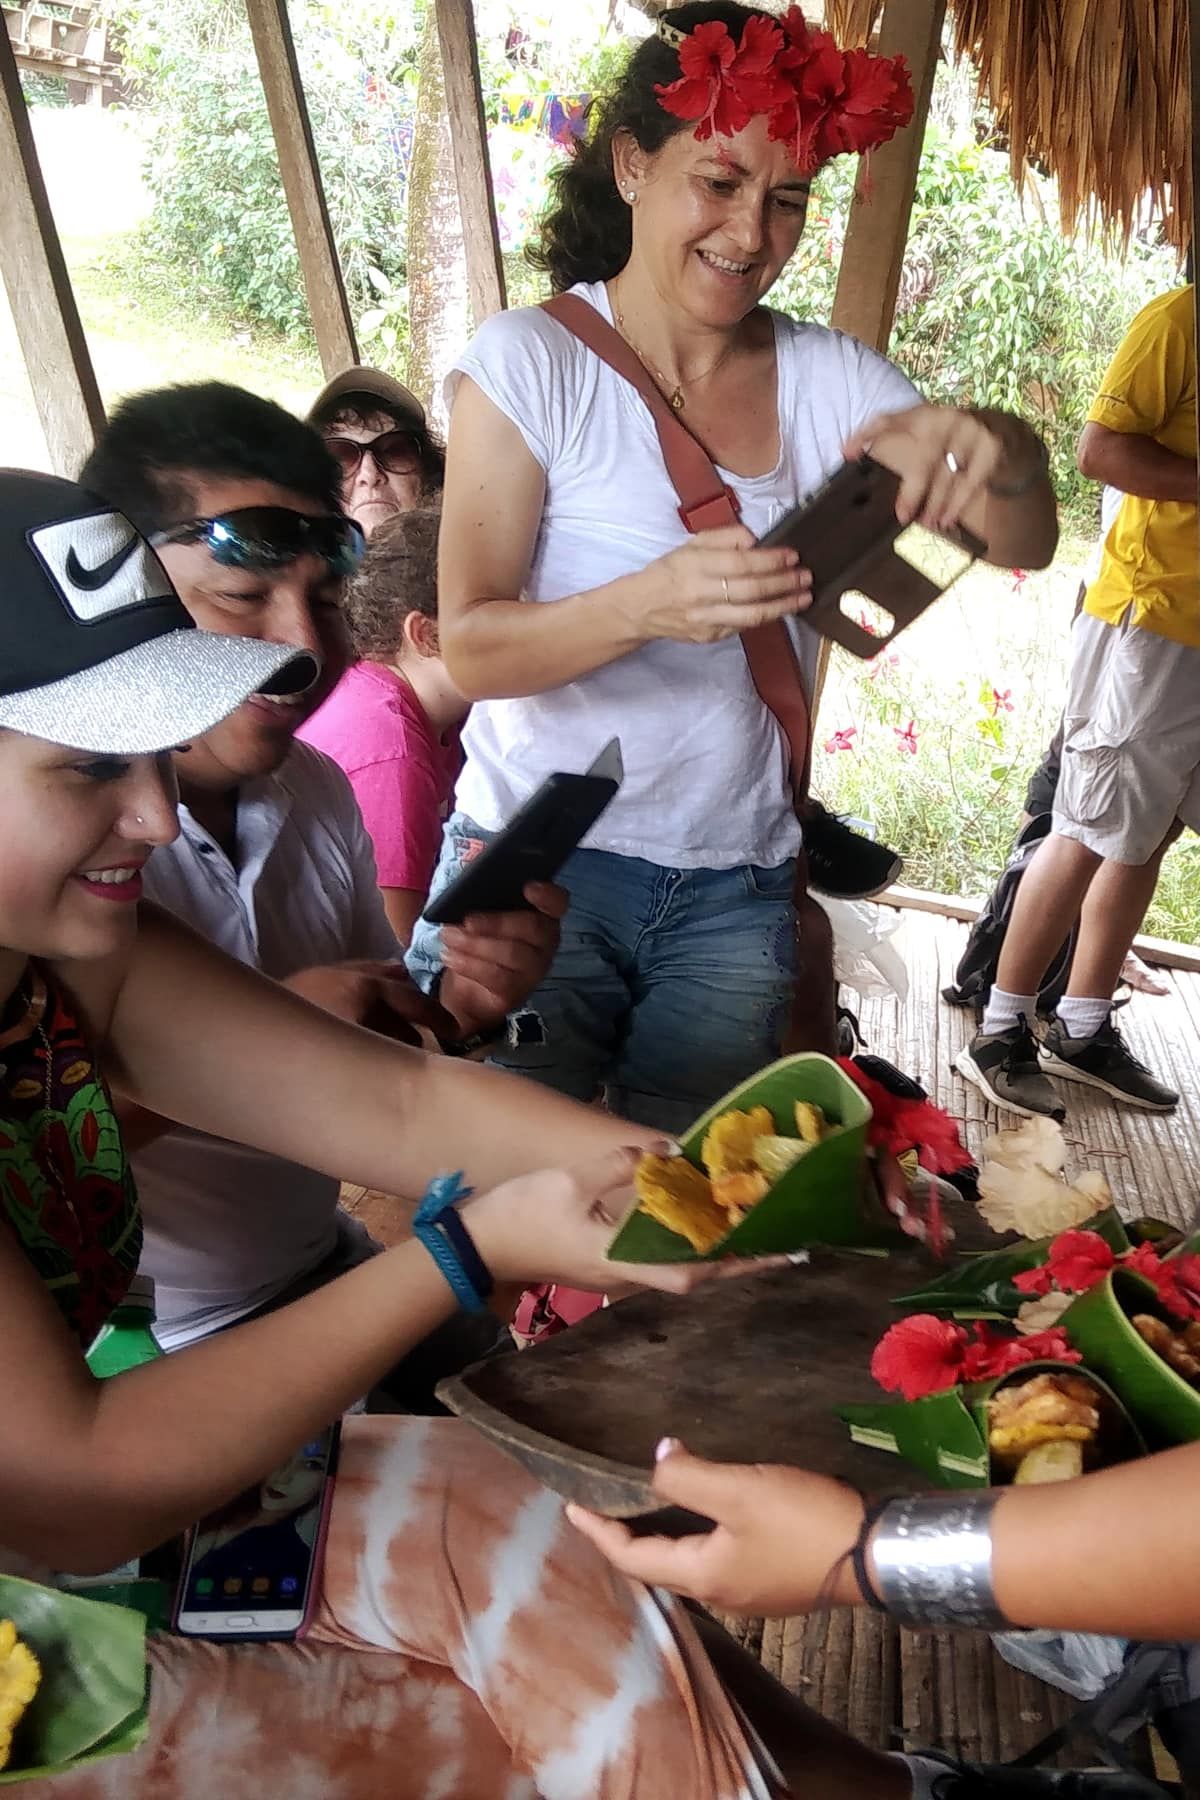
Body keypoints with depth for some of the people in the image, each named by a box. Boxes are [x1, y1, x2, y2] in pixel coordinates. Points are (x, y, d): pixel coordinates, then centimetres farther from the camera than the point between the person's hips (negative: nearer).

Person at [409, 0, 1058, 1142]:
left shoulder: (829, 379, 3)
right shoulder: (530, 362, -8)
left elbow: (1023, 547, -3)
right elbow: (471, 648, -14)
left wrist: (1004, 453, -27)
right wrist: (649, 603, -33)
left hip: (737, 894, 3)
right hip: (540, 864, -3)